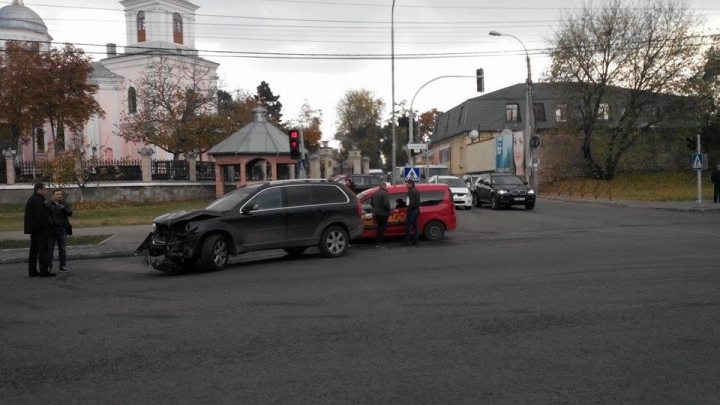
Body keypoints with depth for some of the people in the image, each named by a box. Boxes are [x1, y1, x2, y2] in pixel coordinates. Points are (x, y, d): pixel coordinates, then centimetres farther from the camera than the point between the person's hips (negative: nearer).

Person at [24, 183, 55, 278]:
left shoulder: (31, 199, 16)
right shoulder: (38, 201, -16)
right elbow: (40, 216, -24)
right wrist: (47, 225, -16)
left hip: (33, 229, 10)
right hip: (40, 230, -10)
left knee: (34, 250, 13)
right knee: (43, 250, -7)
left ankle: (32, 271, 17)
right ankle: (44, 271, -6)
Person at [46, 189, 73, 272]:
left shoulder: (65, 204, 9)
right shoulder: (47, 205, 0)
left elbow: (70, 213, -3)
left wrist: (63, 209, -19)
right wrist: (49, 221, -20)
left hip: (62, 229, 2)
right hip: (51, 229, -2)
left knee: (62, 249, 6)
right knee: (49, 249, 2)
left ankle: (63, 266, 12)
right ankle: (48, 266, 8)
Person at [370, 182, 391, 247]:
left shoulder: (375, 193, 10)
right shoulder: (384, 193, -17)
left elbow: (371, 203, 14)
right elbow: (386, 203, -26)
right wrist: (389, 210, -13)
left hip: (376, 213, 8)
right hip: (383, 213, -8)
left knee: (380, 227, 20)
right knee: (382, 228, -1)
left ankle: (379, 242, 24)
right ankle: (378, 243, -2)